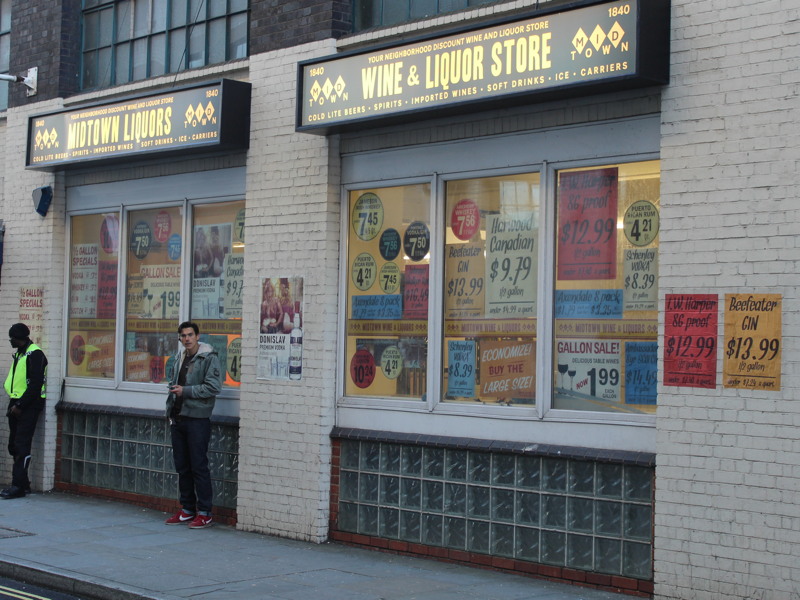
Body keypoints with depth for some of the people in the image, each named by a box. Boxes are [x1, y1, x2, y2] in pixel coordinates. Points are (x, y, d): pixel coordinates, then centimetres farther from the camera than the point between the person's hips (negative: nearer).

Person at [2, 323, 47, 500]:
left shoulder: (35, 354, -11)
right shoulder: (19, 354, 19)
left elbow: (36, 384, -18)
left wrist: (20, 405, -18)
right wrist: (13, 402, 10)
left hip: (29, 405, -9)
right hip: (17, 403, 9)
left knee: (22, 445, -12)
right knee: (14, 445, 9)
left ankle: (18, 486, -13)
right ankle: (23, 483, 15)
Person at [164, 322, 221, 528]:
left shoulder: (209, 358, -8)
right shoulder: (179, 358, 15)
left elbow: (214, 386, -17)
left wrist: (186, 391, -16)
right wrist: (171, 410, 17)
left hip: (197, 419, -7)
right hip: (178, 418, 7)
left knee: (199, 466, -5)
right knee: (182, 466, 11)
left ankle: (204, 513, 1)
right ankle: (187, 509, 20)